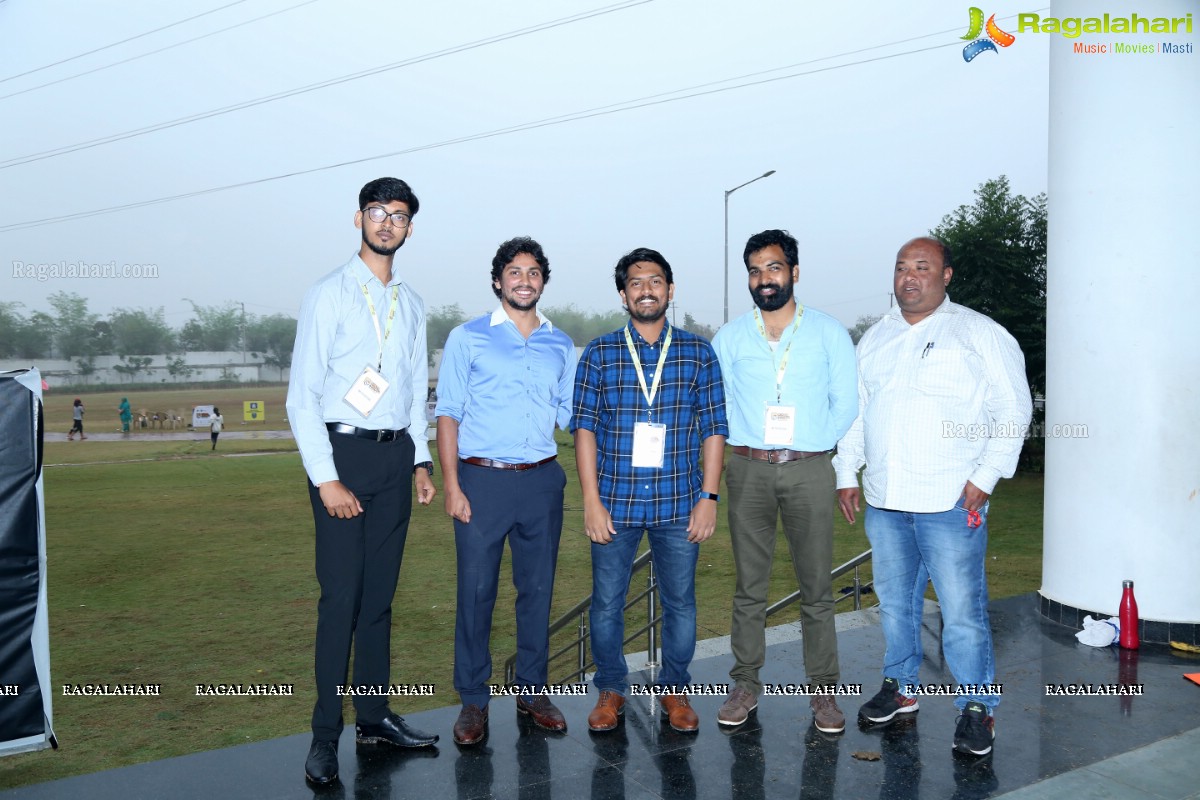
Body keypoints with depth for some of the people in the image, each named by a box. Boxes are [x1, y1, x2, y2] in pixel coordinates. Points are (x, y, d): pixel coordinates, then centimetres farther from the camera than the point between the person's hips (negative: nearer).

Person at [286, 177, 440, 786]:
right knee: (341, 595, -5)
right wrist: (326, 479, -14)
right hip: (341, 449, -5)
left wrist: (420, 460, 9)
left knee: (380, 593, 11)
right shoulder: (330, 295, -4)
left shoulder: (411, 305, 13)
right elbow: (302, 397, -8)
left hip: (395, 455, 5)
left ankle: (373, 717, 22)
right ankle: (325, 734, 6)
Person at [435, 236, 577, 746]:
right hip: (483, 479, -3)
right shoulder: (468, 338, 2)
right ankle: (473, 700, 15)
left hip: (542, 480, 3)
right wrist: (452, 486, -8)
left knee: (537, 588, 10)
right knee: (476, 591, 0)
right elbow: (448, 415, 0)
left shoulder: (561, 345, 13)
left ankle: (532, 690, 25)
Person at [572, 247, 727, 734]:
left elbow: (714, 429, 4)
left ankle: (674, 689, 28)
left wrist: (708, 498, -2)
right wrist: (591, 500, -5)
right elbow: (584, 427, 1)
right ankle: (610, 689, 27)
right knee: (607, 602, 8)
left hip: (679, 503, 0)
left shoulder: (699, 353, 5)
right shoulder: (598, 354, 3)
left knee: (680, 602, 9)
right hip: (615, 502, 0)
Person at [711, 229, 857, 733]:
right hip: (748, 469, 1)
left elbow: (846, 402, 5)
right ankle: (745, 685, 17)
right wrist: (746, 442, 2)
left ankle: (824, 690, 14)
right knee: (749, 586, 7)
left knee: (816, 587, 3)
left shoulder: (828, 332, 5)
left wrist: (816, 445, -1)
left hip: (809, 470, -1)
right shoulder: (730, 336, 8)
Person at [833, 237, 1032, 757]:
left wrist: (985, 477, -12)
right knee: (895, 602, 15)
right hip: (883, 500, 5)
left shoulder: (979, 334, -2)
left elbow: (1013, 411, -4)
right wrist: (846, 474, 13)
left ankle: (977, 706, 13)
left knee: (962, 611, -3)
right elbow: (853, 410, 19)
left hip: (951, 504, -5)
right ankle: (900, 686, 32)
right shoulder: (874, 339, 14)